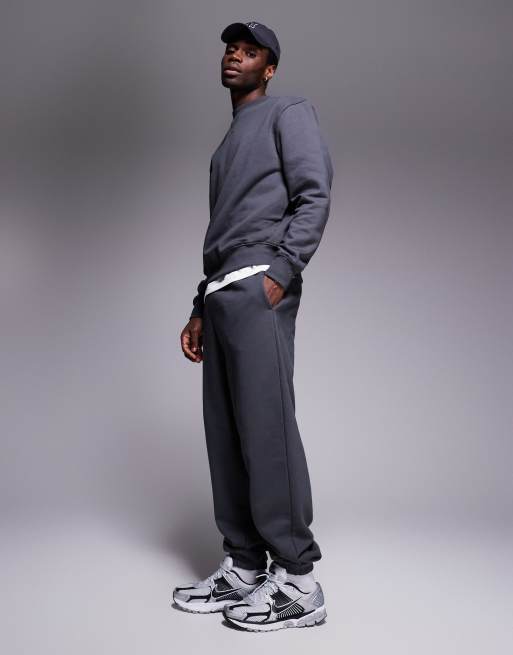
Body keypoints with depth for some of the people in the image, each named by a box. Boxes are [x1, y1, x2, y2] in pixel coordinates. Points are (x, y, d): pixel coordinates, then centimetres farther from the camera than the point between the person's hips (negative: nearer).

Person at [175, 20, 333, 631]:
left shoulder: (289, 112, 8)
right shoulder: (228, 144, 31)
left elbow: (315, 195, -8)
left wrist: (281, 273, -18)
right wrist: (199, 310, 21)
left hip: (258, 288, -8)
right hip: (220, 291, 8)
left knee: (266, 427, -13)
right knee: (225, 434, 4)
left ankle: (297, 581, -8)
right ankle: (242, 567, 9)